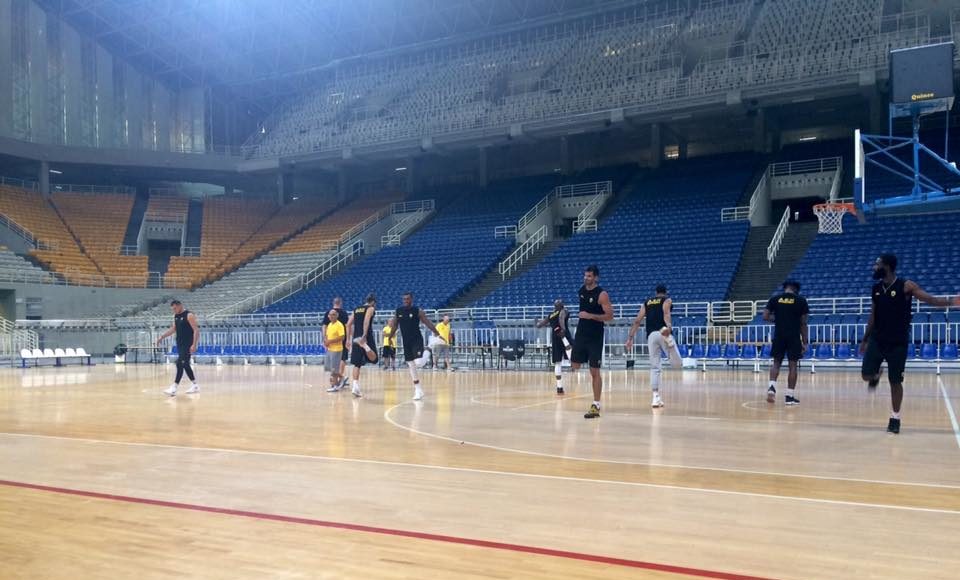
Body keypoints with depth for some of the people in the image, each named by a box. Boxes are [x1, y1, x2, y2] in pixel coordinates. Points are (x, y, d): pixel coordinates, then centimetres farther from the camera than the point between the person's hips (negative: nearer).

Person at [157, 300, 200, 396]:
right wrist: (162, 337, 16)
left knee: (180, 364, -14)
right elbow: (173, 329, 24)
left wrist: (194, 345, -26)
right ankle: (195, 386, 21)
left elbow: (196, 330, -19)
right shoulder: (176, 316, 10)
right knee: (185, 365, 12)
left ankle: (174, 388, -17)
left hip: (187, 345, -9)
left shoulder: (189, 315, -15)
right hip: (180, 344, 9)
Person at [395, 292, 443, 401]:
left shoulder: (417, 311, -8)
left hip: (417, 340, -4)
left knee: (418, 363, -21)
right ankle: (418, 390, 15)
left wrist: (438, 335, -14)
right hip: (406, 342, 4)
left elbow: (428, 323, -9)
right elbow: (395, 326, 15)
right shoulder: (398, 311, 3)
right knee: (411, 367, 6)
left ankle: (427, 351, 13)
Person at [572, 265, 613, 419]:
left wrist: (590, 316, -27)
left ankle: (596, 406, 4)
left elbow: (610, 316, -19)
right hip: (581, 333, 6)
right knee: (575, 366, 8)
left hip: (595, 337, -6)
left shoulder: (602, 294, -15)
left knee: (595, 371, -3)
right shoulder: (582, 290, 5)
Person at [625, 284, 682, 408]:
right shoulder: (667, 300, 15)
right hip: (663, 332, -3)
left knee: (655, 367, 10)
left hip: (651, 335, 3)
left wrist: (630, 338, 15)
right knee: (677, 364, -5)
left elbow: (637, 321, 17)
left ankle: (656, 397, 1)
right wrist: (669, 326, -26)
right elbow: (666, 313, -8)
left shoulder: (647, 302, 26)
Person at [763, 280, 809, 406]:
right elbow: (803, 323, -1)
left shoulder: (775, 299, 4)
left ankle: (772, 386, -6)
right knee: (793, 365, 4)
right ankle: (790, 396, 4)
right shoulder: (801, 300, -1)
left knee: (776, 362, 15)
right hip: (794, 337, -2)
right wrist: (805, 342, 3)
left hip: (779, 336, 2)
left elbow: (765, 317, 0)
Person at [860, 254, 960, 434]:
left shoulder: (906, 286, -11)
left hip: (898, 342, -4)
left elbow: (931, 300, -13)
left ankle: (895, 419, 14)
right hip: (877, 339, 4)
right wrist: (865, 340, 16)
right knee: (866, 375, -6)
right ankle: (875, 376, 31)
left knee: (895, 382, 2)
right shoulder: (876, 288, 4)